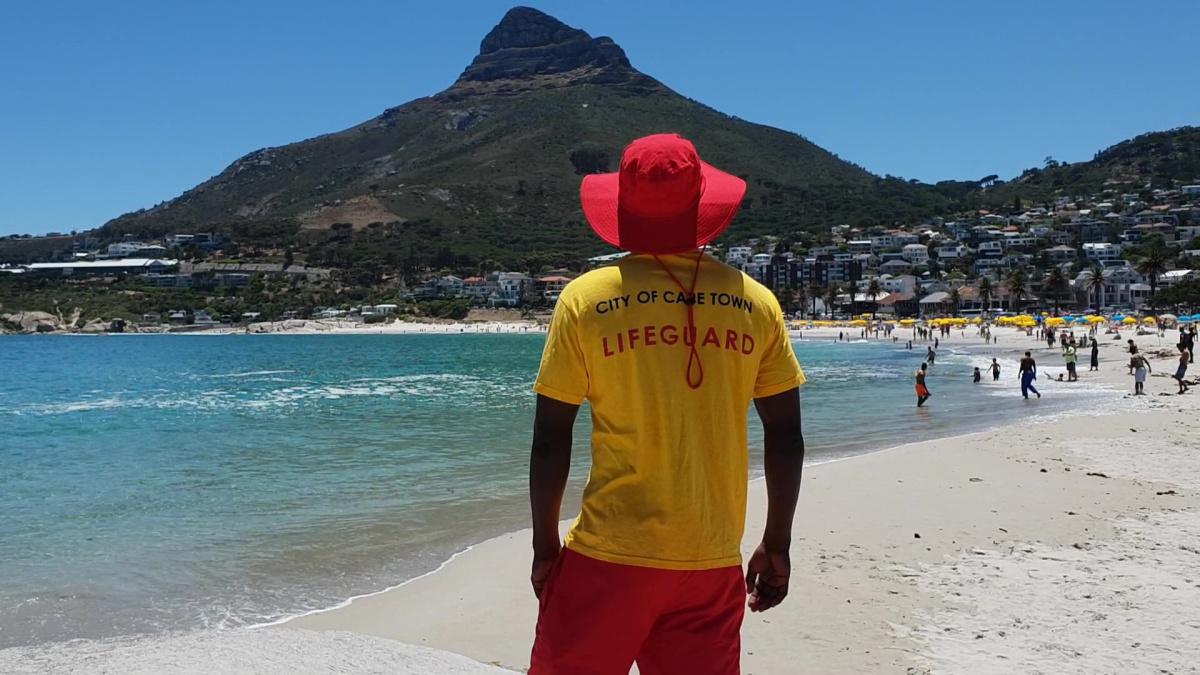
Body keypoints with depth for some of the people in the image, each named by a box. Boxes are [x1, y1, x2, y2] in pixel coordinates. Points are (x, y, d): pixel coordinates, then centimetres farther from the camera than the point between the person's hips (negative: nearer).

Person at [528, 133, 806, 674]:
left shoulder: (585, 299, -6)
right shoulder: (755, 303, 0)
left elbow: (550, 440, -4)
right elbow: (785, 438, 3)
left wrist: (545, 544, 7)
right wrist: (777, 545, 13)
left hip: (611, 556, -2)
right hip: (713, 564, 2)